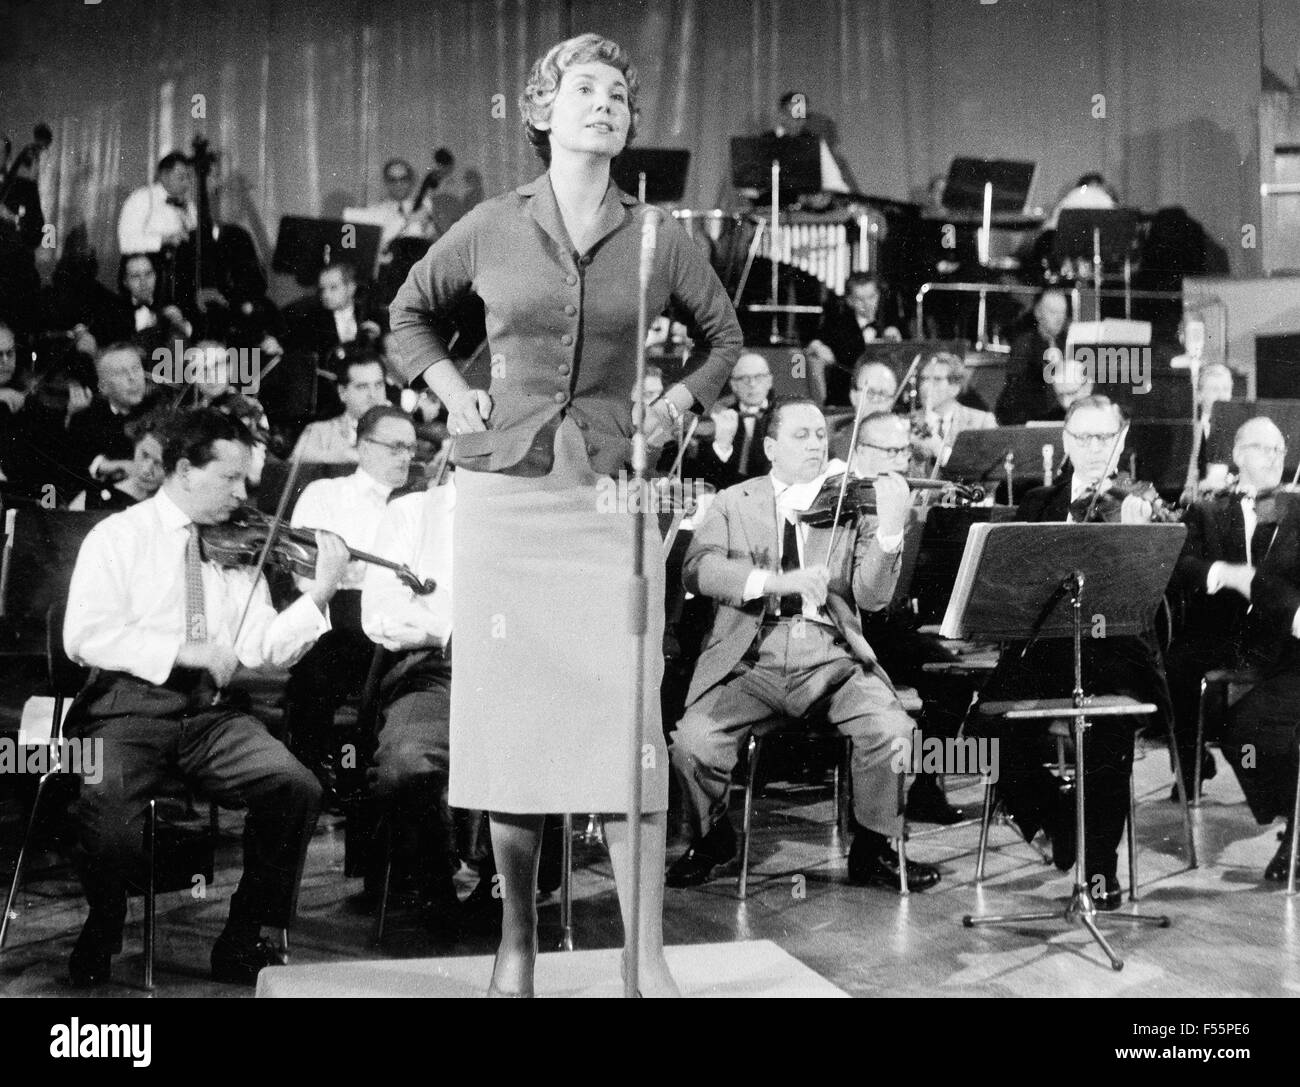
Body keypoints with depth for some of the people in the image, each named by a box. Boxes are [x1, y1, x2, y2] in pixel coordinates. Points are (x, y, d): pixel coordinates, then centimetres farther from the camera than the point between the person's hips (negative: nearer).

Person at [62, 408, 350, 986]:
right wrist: (182, 651, -17)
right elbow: (86, 636, -11)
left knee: (296, 787, -20)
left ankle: (242, 940, -2)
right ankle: (102, 930, -1)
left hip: (208, 712, 4)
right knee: (108, 801, -33)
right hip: (126, 706, -4)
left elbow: (262, 649, 3)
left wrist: (319, 595, -9)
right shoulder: (118, 537, 3)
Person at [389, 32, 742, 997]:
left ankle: (647, 956, 0)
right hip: (503, 491, 1)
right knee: (510, 716, 3)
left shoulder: (658, 239, 5)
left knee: (628, 719, -7)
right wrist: (452, 393, 8)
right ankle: (517, 941, 17)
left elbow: (725, 335, 21)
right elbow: (410, 312, 22)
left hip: (609, 493, 0)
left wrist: (679, 401, 5)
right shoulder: (490, 229, 5)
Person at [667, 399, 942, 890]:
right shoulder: (733, 503, 11)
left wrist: (890, 526, -15)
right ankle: (711, 840, 10)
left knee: (895, 731, -24)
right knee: (693, 742, -24)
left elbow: (871, 596, 1)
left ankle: (873, 850, 4)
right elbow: (697, 569, -6)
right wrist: (774, 581, -20)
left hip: (830, 660, 1)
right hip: (749, 660, -1)